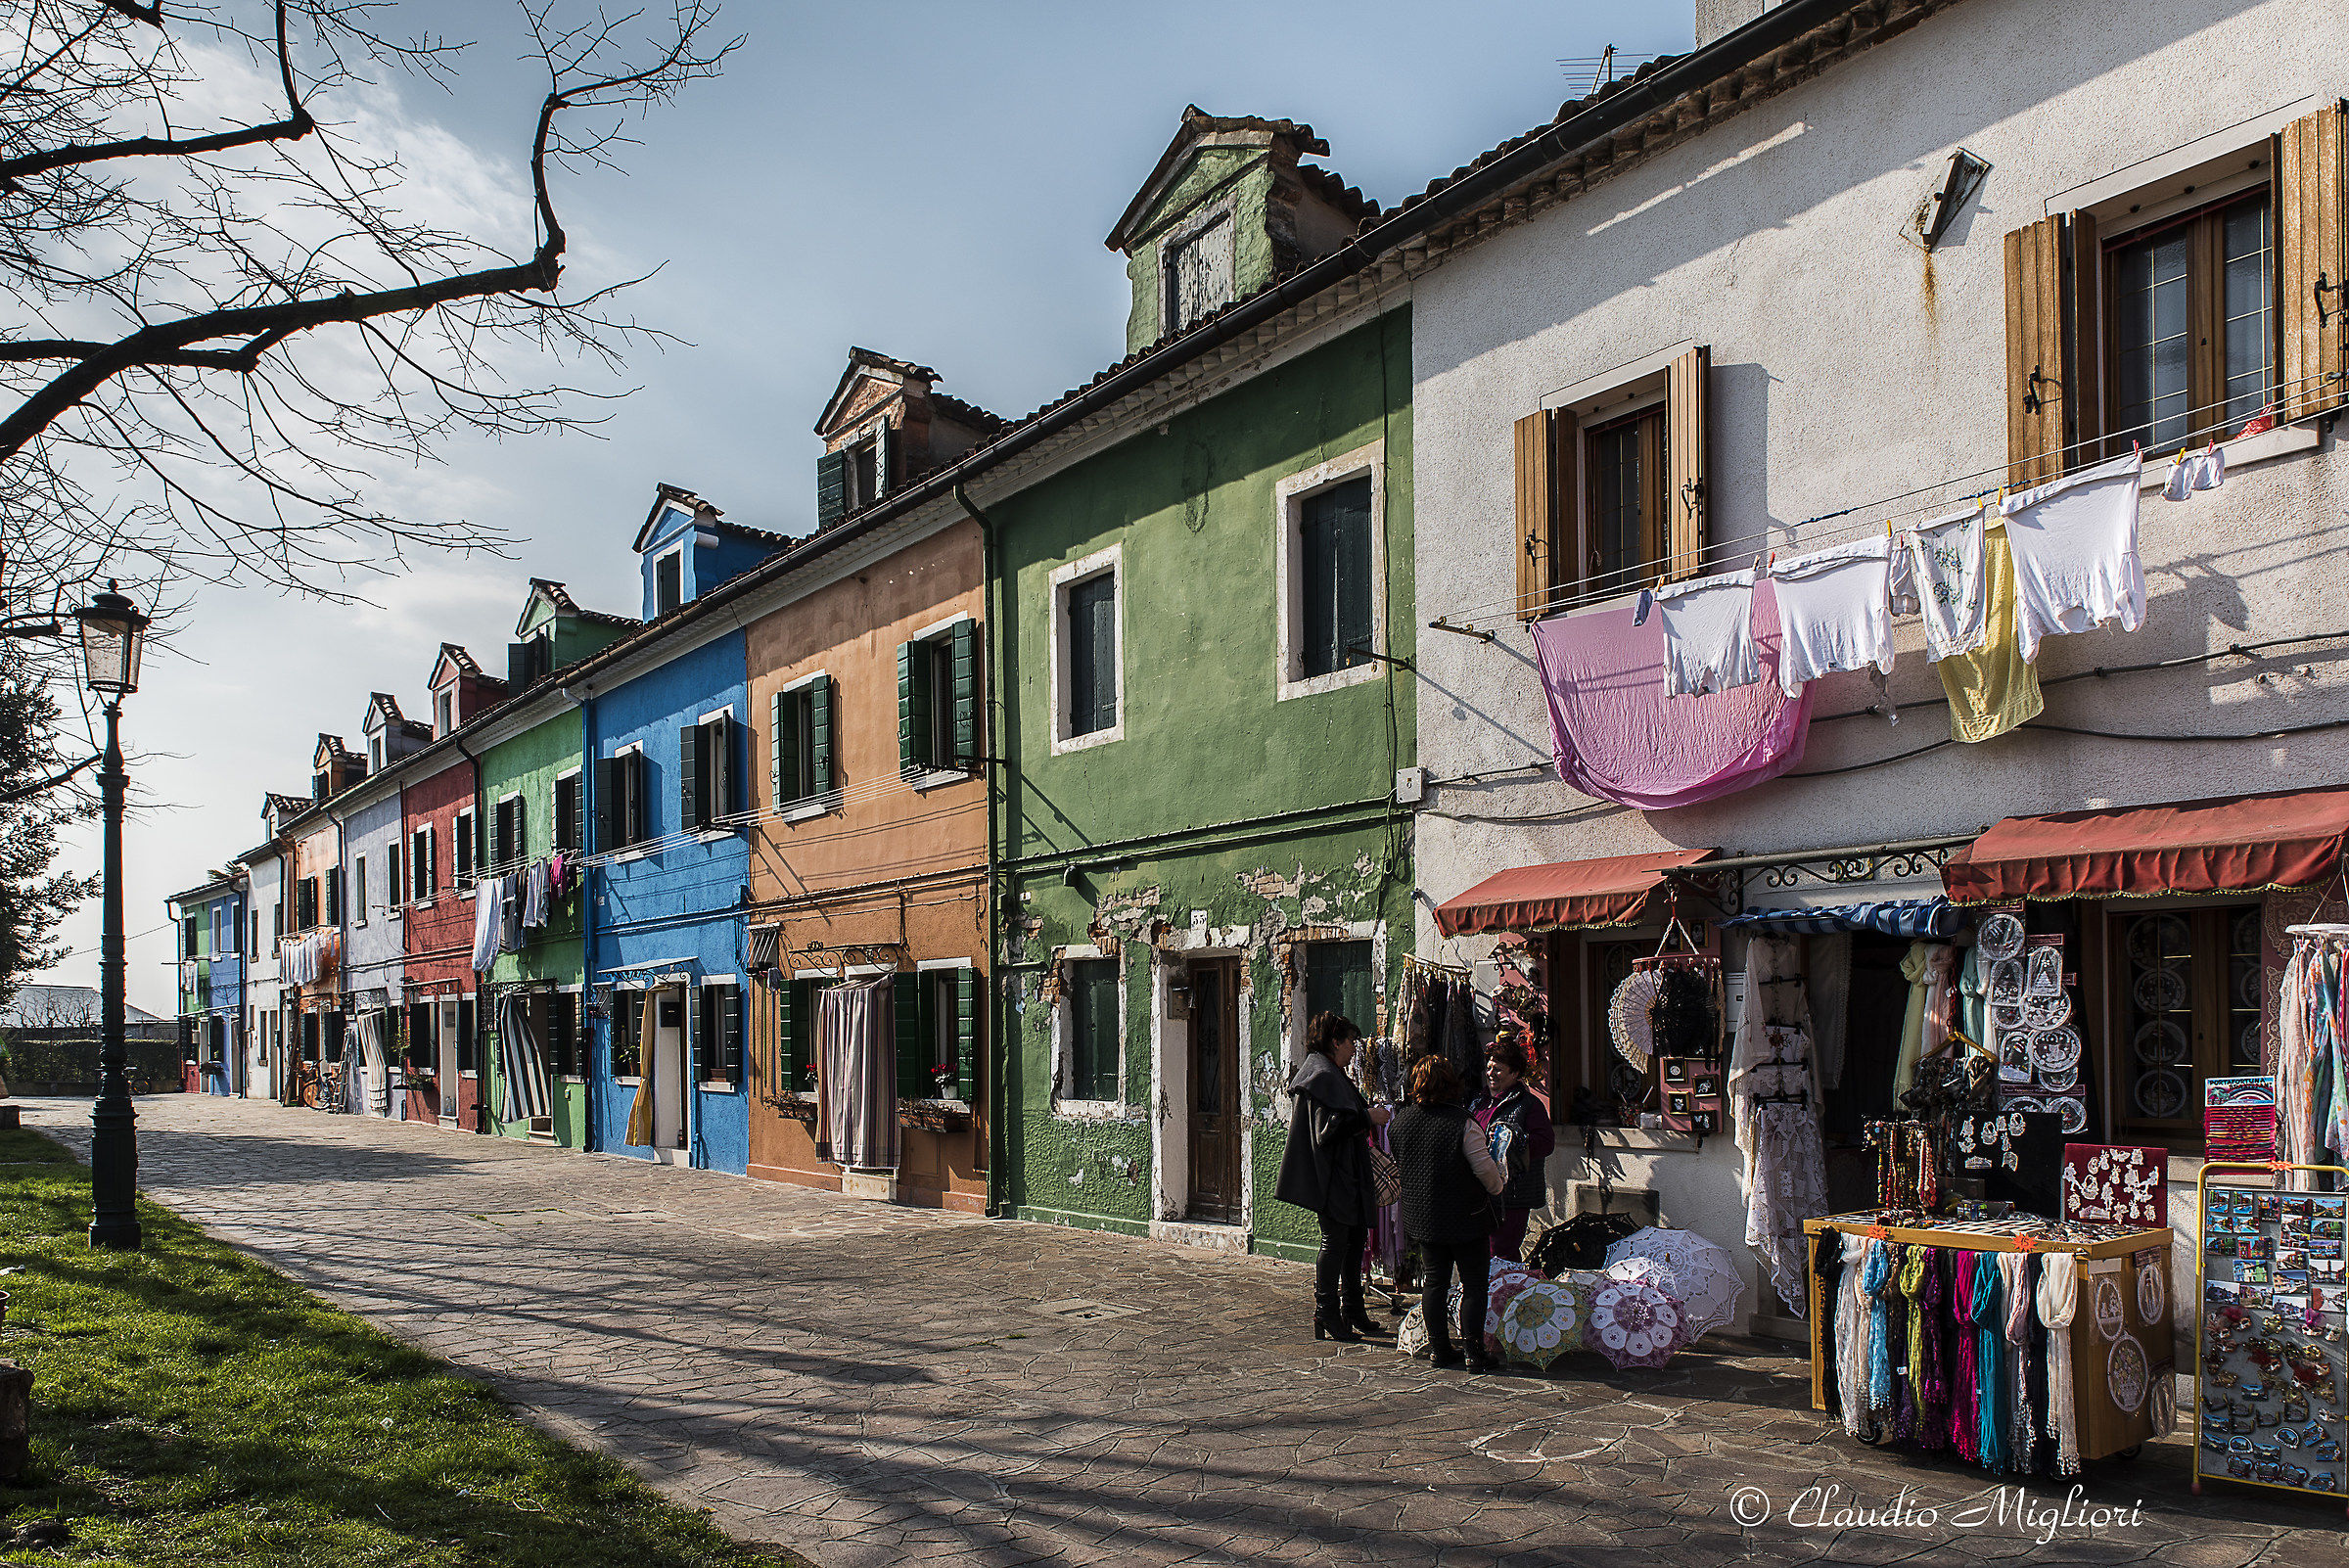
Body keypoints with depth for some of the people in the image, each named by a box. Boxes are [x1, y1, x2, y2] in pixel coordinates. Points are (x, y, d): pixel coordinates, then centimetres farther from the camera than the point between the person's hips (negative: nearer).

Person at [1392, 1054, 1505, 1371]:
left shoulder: (1402, 1119, -1)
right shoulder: (1462, 1125, -19)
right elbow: (1486, 1169, -13)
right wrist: (1497, 1190, 7)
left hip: (1421, 1215, 5)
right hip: (1465, 1217, -5)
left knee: (1435, 1282, 13)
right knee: (1474, 1284, 5)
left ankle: (1440, 1348, 17)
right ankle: (1474, 1353, 5)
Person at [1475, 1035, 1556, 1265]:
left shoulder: (1529, 1105, -5)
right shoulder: (1481, 1102, 17)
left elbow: (1546, 1142, -15)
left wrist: (1513, 1138, -24)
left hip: (1513, 1196, -7)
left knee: (1502, 1255, -9)